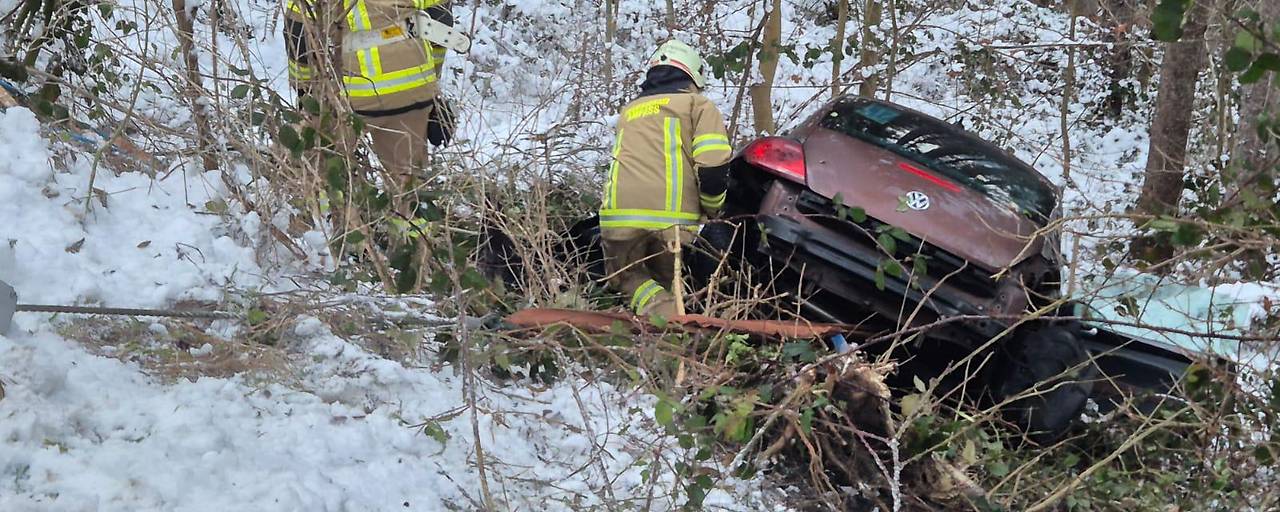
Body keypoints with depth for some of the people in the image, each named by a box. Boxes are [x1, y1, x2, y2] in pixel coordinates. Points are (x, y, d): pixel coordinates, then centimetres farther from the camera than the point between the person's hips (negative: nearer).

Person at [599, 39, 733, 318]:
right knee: (667, 280, 19)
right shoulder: (698, 104, 14)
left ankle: (658, 311, -10)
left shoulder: (629, 110, 29)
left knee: (626, 275, 18)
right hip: (673, 215, -2)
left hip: (620, 212, 2)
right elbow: (714, 164, -1)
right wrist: (710, 208, 14)